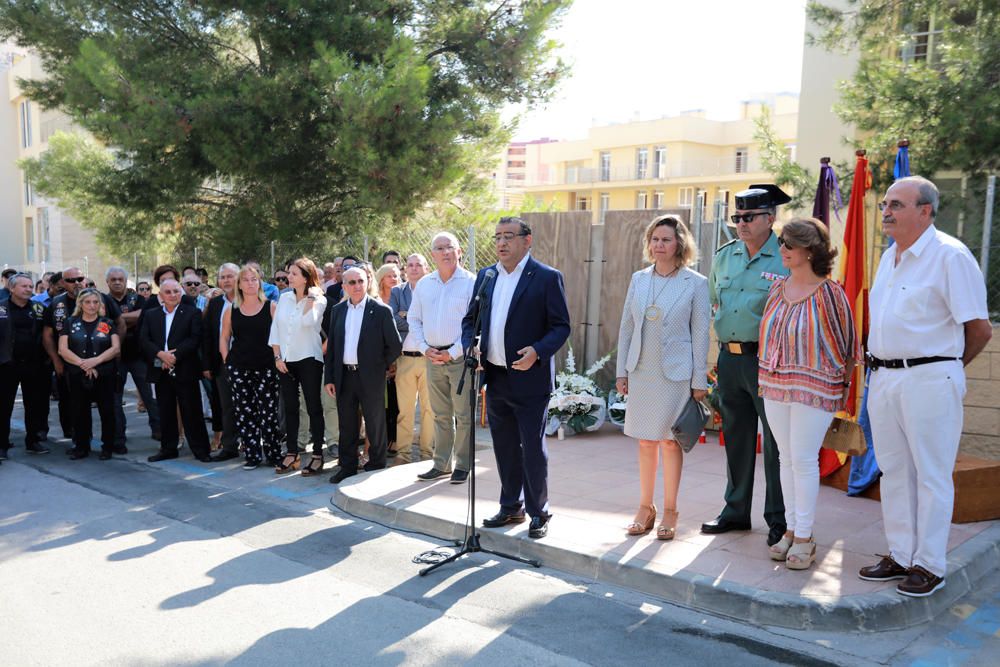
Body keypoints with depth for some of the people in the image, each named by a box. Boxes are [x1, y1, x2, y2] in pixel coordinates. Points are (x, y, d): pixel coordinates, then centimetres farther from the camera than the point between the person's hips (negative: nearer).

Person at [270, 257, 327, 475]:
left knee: (314, 407, -1)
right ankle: (291, 453, 19)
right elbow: (275, 328, 9)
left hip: (308, 359, -5)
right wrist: (277, 356, 1)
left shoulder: (318, 300, -5)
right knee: (290, 408, 10)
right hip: (285, 360, 5)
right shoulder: (284, 298, 9)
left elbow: (308, 322, -23)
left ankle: (317, 455, 5)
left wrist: (310, 298, -14)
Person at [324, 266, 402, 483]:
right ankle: (347, 467, 24)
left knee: (375, 425, 6)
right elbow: (331, 345, 9)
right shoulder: (337, 310, 8)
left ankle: (376, 466, 19)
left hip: (370, 377, -4)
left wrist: (380, 366, -1)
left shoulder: (381, 311, -6)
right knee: (347, 425, 13)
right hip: (344, 376, 4)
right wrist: (329, 377, 5)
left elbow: (395, 345, -4)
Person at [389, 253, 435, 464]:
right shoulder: (397, 292, 10)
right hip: (405, 358, 1)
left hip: (429, 357, -1)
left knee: (430, 408, 5)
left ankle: (428, 453, 16)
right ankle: (403, 453, 14)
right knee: (404, 409, 5)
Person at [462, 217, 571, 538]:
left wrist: (537, 351, -23)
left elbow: (561, 326, -8)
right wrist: (470, 346, -3)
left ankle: (538, 513, 18)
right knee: (505, 449, 16)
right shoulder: (485, 276, 10)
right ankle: (511, 508, 30)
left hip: (530, 379, -6)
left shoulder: (547, 277, -7)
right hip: (495, 378, 6)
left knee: (533, 449, 3)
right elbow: (470, 318, 16)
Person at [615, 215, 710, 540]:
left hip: (676, 374, -3)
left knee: (670, 442, 6)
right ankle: (645, 507, 24)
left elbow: (700, 334, -4)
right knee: (646, 441, 11)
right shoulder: (638, 279, 6)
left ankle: (669, 510, 20)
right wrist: (621, 371, 7)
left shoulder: (696, 283, -4)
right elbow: (626, 327, 10)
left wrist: (699, 381, -5)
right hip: (641, 372, 4)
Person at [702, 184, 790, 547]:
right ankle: (736, 511, 27)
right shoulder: (724, 256, 10)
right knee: (735, 437, 15)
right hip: (729, 357, 6)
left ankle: (779, 518, 14)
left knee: (775, 439, 0)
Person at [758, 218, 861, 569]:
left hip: (814, 388, -6)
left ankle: (804, 537, 9)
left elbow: (847, 345, -6)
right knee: (786, 458, 11)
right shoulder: (778, 288, 7)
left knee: (804, 459, -3)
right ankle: (791, 529, 23)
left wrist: (843, 387, -4)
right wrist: (765, 377, 14)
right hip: (775, 386, 6)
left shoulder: (829, 292, -11)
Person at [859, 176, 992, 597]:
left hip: (928, 381, -8)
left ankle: (929, 565, 14)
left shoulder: (950, 255, -11)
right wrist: (880, 366, 15)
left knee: (931, 475, 2)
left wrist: (948, 366, 2)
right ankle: (900, 555, 26)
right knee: (894, 471, 14)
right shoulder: (889, 256, 14)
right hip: (882, 379, 8)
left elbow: (980, 329, -10)